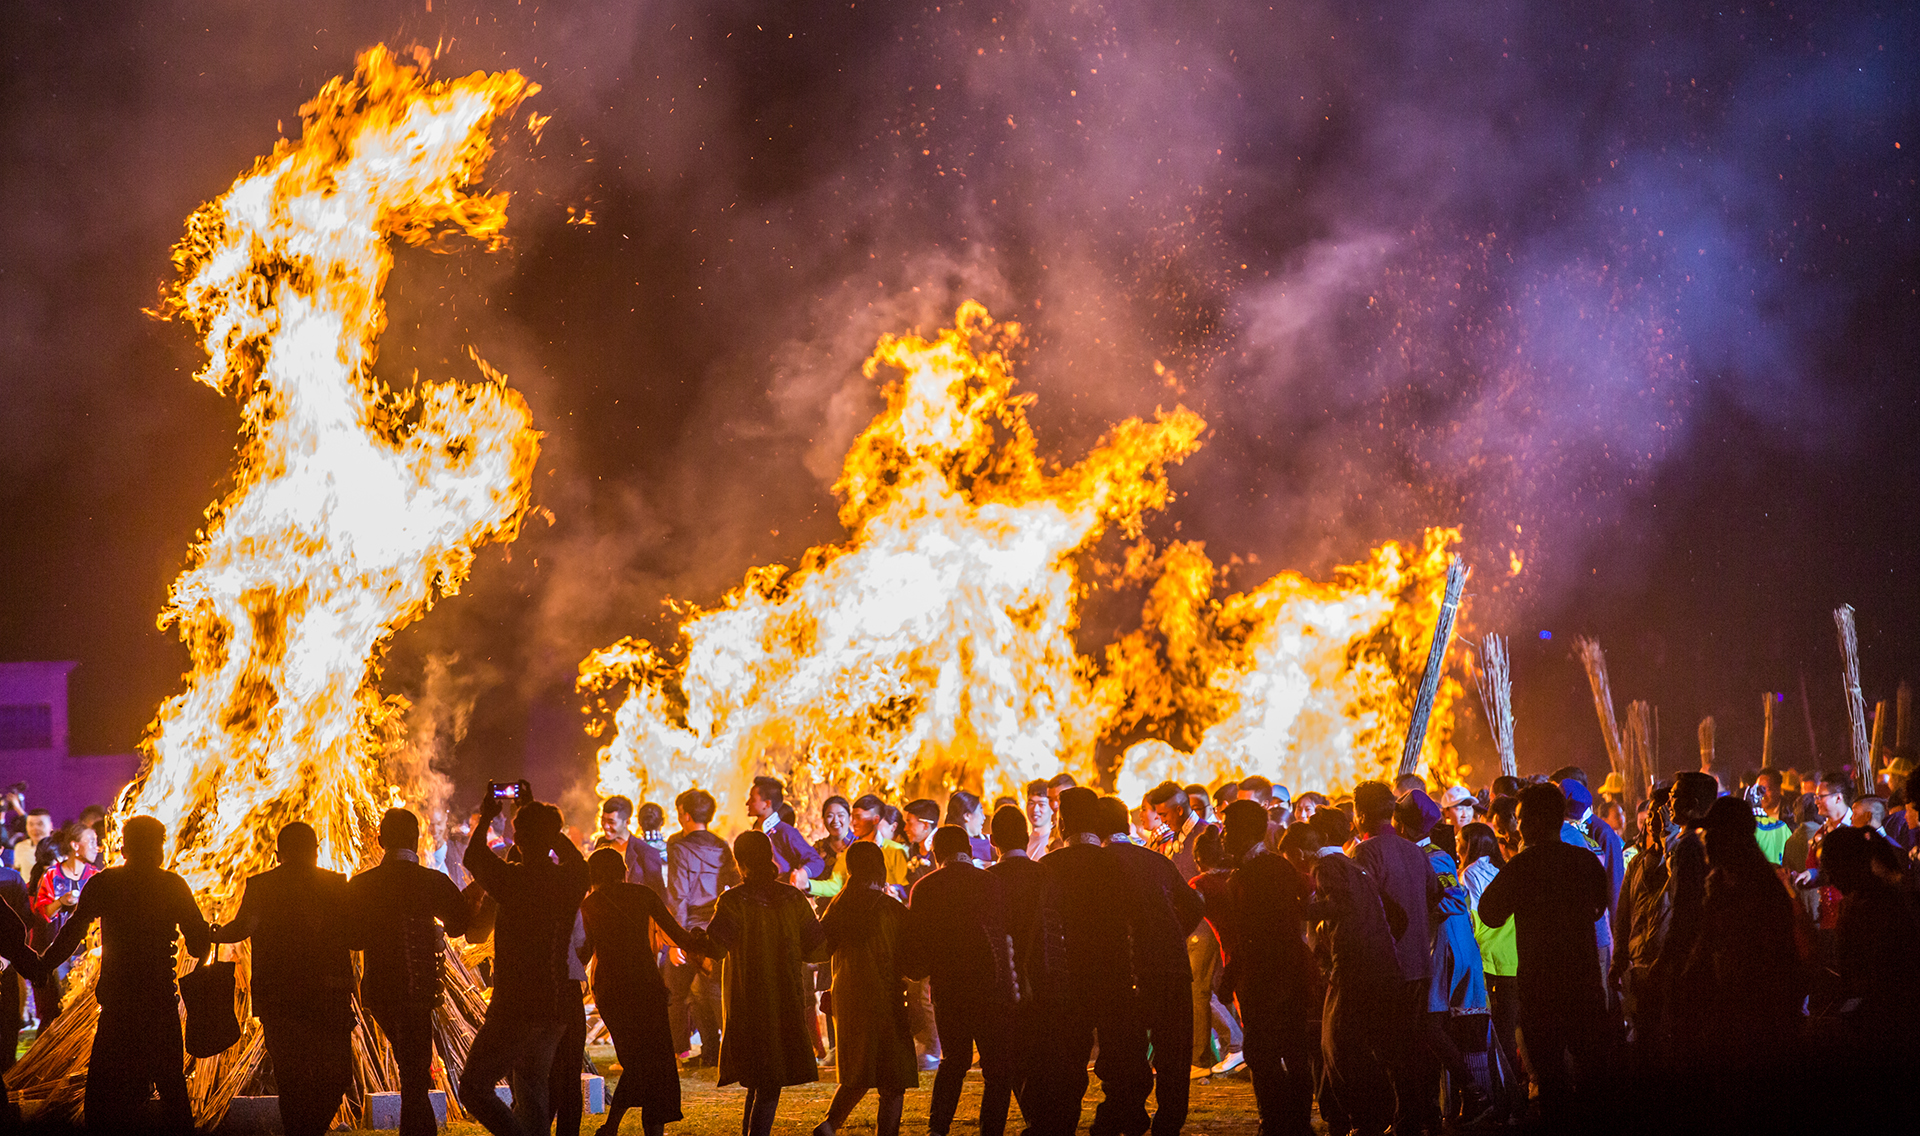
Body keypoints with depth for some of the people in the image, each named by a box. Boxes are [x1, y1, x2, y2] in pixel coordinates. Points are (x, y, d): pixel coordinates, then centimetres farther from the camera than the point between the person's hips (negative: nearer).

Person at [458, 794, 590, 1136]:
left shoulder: (514, 880, -15)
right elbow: (578, 861, 26)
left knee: (474, 1086, 0)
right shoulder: (570, 880, 0)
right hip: (557, 1008, 6)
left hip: (516, 1007, -6)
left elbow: (472, 859, 6)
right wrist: (536, 812, 33)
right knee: (532, 1089, 17)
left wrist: (486, 819, 23)